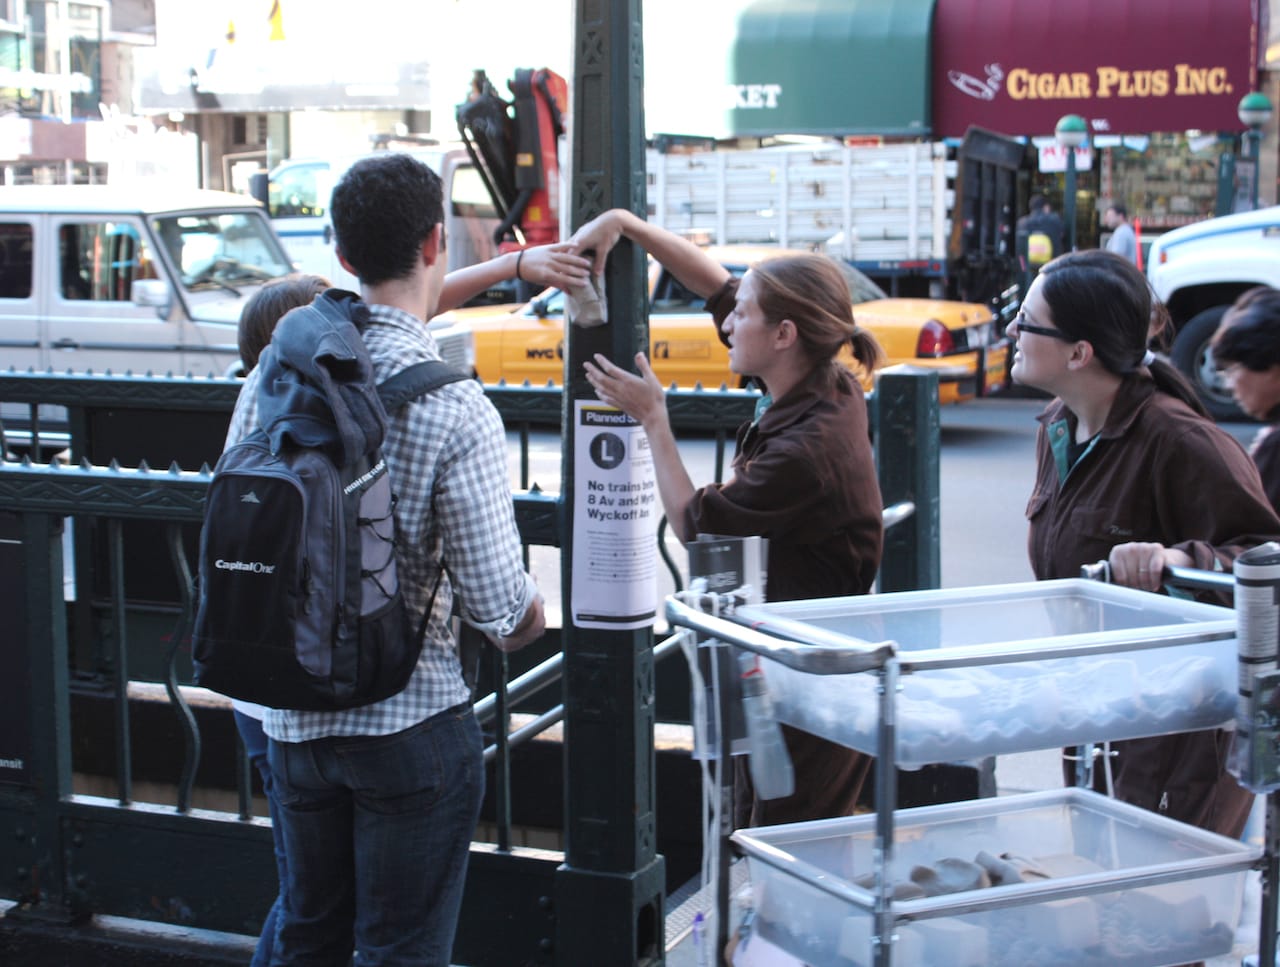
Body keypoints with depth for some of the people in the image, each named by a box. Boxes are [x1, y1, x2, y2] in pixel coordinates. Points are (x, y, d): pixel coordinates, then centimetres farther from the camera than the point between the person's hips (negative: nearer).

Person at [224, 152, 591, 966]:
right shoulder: (456, 411, -20)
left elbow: (382, 309, 20)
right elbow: (498, 598, -19)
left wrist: (512, 266, 26)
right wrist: (531, 623, 5)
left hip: (292, 712, 6)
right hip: (409, 723, -6)